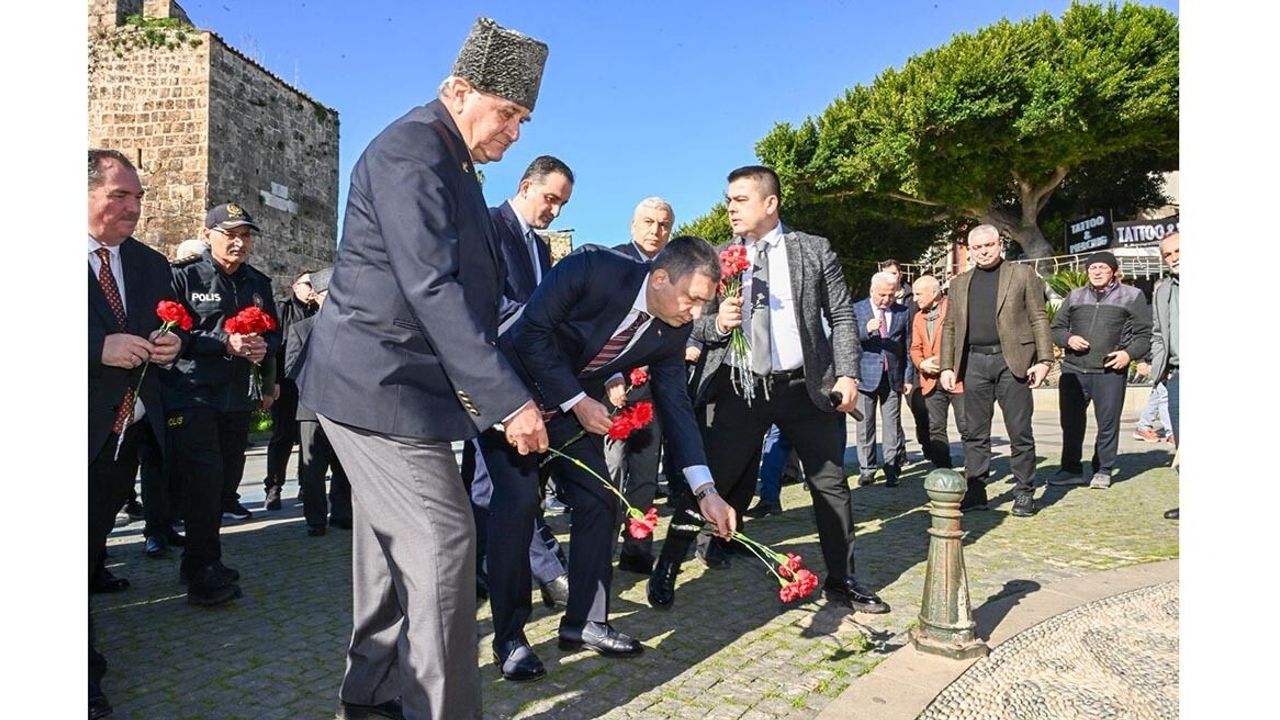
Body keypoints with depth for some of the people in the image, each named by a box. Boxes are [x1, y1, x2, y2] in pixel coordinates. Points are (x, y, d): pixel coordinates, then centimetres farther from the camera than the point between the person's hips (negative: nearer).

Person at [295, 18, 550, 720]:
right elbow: (431, 288, -24)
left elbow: (465, 282, 19)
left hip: (392, 380, 10)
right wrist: (508, 399, -26)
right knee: (443, 540, -9)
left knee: (395, 544, 15)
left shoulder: (450, 160, 16)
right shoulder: (410, 150, -15)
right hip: (379, 381, -10)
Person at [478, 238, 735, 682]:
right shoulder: (593, 268, -29)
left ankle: (585, 621, 15)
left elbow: (675, 405, -8)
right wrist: (578, 401, -25)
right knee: (518, 501, -14)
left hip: (576, 404, 6)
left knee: (599, 501, -1)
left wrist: (705, 489, -14)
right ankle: (509, 637, 1)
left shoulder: (672, 330, -11)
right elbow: (533, 332, -26)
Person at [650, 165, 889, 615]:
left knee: (830, 484, 10)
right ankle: (667, 570, 18)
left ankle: (841, 581, 29)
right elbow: (695, 325, 6)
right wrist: (716, 323, -17)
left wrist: (847, 373, -7)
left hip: (805, 387, 1)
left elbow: (842, 316, 4)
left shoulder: (815, 251, 2)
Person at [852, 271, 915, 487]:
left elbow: (908, 348, 11)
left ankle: (891, 469, 9)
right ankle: (867, 468, 13)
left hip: (893, 377, 1)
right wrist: (866, 330, -24)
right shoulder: (856, 309, 1)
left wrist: (908, 377, 7)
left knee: (892, 425, 2)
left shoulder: (903, 312, 7)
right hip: (866, 376, -1)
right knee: (865, 425, 3)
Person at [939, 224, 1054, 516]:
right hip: (974, 362, 3)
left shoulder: (1022, 274, 6)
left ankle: (1024, 493, 12)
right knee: (975, 432, 6)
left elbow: (1039, 319, 2)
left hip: (1012, 361, -3)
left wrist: (1044, 360, -7)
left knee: (1020, 432, 1)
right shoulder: (960, 282, 15)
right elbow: (950, 327, 14)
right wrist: (947, 367, 6)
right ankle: (975, 491, 14)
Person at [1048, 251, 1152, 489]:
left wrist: (1129, 353, -11)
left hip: (1110, 372, -2)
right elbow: (1056, 328, 16)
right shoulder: (1074, 296, 16)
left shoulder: (1132, 296, 8)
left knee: (1108, 423, 1)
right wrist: (1068, 339, -5)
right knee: (1071, 422, 4)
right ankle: (1071, 469, 14)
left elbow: (1145, 334, 6)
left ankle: (1103, 471, 15)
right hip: (1073, 371, 3)